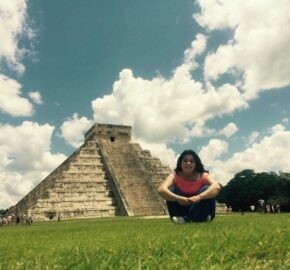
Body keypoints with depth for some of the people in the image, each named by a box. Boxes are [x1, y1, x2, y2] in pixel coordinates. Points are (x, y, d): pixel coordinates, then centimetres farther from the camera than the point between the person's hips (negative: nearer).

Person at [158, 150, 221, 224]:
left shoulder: (203, 175, -13)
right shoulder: (175, 176, -12)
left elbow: (216, 187, -34)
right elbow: (161, 190, -31)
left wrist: (199, 197, -50)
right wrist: (178, 198, -48)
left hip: (199, 212, 0)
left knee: (206, 189, -26)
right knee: (171, 190, -22)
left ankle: (185, 219, -27)